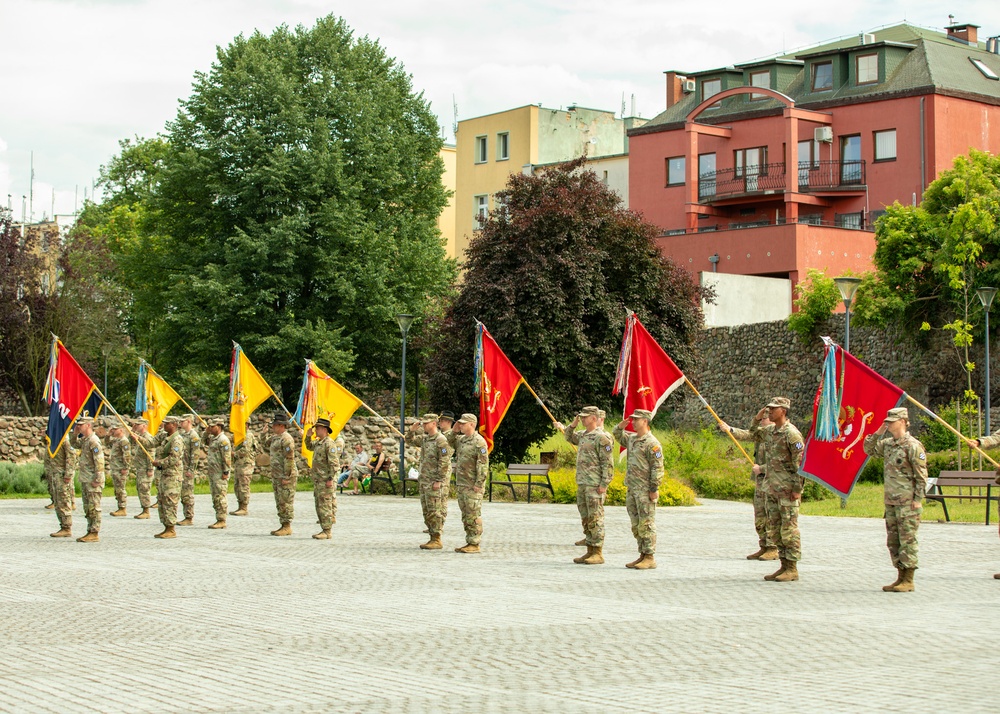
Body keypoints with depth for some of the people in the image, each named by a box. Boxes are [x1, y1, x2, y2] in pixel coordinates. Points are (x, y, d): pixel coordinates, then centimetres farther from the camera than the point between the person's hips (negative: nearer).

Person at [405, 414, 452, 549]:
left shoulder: (441, 440, -14)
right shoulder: (425, 439, 13)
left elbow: (444, 463, -17)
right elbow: (410, 441, 27)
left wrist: (438, 481, -20)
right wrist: (412, 430, 7)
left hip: (436, 482, -9)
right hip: (424, 481, 9)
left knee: (435, 511, -7)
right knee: (426, 511, 11)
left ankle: (437, 540, -5)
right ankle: (432, 537, 17)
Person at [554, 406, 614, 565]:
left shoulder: (602, 437, -12)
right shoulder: (582, 435, 14)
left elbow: (608, 463, -15)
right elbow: (570, 438, 35)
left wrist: (604, 484, -18)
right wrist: (573, 425, 16)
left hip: (595, 485, -9)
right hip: (582, 484, 9)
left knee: (595, 518, -6)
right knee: (585, 518, 11)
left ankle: (598, 553, -3)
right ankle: (590, 552, 16)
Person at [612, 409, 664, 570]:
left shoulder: (652, 443, -13)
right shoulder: (632, 439, 14)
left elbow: (658, 468, -16)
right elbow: (618, 436, 31)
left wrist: (654, 489, -19)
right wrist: (621, 426, 10)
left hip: (645, 490, -9)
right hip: (631, 489, 9)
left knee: (646, 524, -6)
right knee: (636, 525, 11)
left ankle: (650, 558, -3)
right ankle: (642, 556, 18)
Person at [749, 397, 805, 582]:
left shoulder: (791, 433, -14)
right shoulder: (770, 431, 11)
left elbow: (800, 462, -15)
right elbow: (754, 434, 32)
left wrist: (797, 489, -18)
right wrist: (757, 419, 12)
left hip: (787, 490, -9)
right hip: (772, 489, 9)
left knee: (789, 529, -5)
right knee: (775, 528, 11)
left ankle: (792, 569, -1)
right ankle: (784, 566, 17)